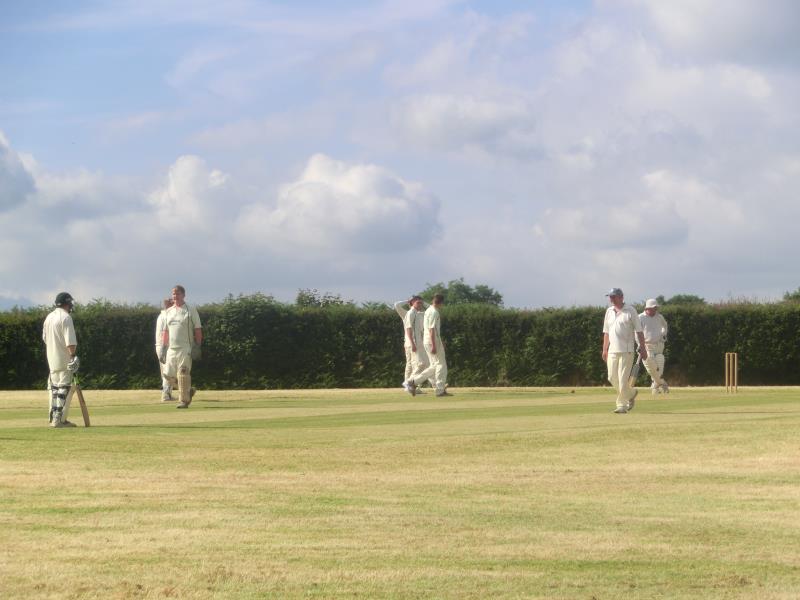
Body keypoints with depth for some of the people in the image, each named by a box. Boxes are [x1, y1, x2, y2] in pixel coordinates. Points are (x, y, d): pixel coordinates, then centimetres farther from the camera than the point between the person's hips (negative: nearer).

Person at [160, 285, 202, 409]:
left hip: (185, 348, -6)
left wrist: (198, 347, -10)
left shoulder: (190, 310, 0)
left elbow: (198, 330, -3)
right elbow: (165, 332, 18)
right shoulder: (169, 312, 16)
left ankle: (184, 401, -6)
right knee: (168, 375, 3)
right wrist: (162, 349, 12)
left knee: (183, 374, -12)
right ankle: (188, 390, 23)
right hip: (171, 348, 6)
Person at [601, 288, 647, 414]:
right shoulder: (609, 311, 13)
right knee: (612, 378, 2)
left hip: (626, 351, -6)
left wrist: (643, 348, -7)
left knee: (623, 379, -9)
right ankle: (631, 393, 24)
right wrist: (605, 349, 14)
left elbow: (639, 331, -3)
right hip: (612, 350, 6)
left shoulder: (630, 311, -3)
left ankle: (622, 405, 1)